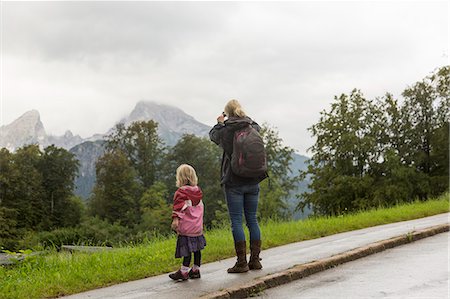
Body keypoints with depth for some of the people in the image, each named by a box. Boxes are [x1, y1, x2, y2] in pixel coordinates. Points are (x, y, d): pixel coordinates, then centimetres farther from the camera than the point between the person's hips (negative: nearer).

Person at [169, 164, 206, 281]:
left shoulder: (181, 192, -9)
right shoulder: (198, 191, 13)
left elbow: (179, 207, -19)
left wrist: (175, 219, -21)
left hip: (186, 228, -7)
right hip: (198, 227, 7)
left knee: (187, 249, -7)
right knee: (196, 249, 11)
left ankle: (184, 271, -5)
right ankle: (196, 270, 18)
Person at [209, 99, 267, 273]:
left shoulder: (226, 130, -10)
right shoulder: (253, 128, 2)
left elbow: (213, 135, 11)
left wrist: (220, 123, 27)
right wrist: (247, 120, 35)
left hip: (234, 183, -4)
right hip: (253, 182, 5)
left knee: (236, 222, -1)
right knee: (252, 220, 11)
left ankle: (242, 262, -3)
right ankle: (255, 260, 13)